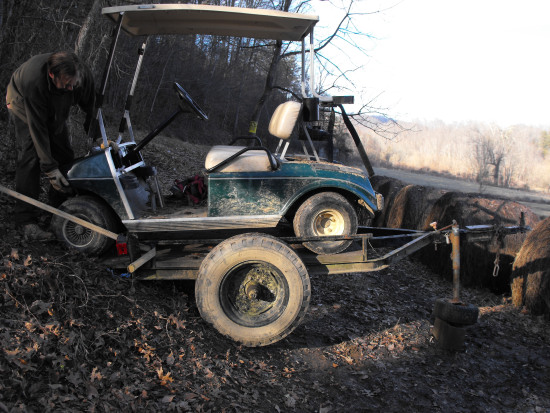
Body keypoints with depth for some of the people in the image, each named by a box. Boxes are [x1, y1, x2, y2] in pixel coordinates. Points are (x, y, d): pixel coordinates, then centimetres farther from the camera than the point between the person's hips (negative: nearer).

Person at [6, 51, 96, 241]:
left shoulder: (83, 74, -33)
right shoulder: (34, 82, -45)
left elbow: (92, 107, -14)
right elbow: (38, 128, -40)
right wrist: (50, 168, -40)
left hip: (55, 110, 5)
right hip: (23, 104, -5)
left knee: (65, 155, 1)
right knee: (30, 157, -20)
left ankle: (60, 206, 21)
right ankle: (26, 220, -18)